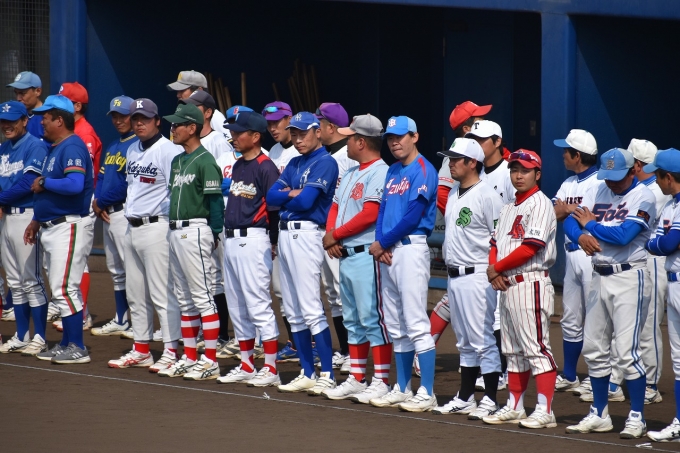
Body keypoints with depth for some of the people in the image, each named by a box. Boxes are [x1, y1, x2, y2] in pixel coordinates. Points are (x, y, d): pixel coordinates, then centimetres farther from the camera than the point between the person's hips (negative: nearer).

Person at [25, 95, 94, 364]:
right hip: (51, 227, 11)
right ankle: (66, 344, 20)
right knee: (60, 289, 14)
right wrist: (36, 220, 19)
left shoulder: (72, 147, -16)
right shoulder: (54, 149, 16)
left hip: (70, 227, -11)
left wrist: (43, 183, -19)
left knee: (64, 288, -12)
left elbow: (75, 184, -31)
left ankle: (77, 349, -9)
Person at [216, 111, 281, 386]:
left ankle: (271, 369, -7)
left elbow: (275, 206, -14)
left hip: (253, 239, -9)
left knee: (258, 304, -9)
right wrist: (226, 233, 13)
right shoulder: (238, 166, 15)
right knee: (237, 307, 12)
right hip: (231, 239, 10)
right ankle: (246, 366, 20)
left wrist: (269, 241, -8)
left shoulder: (265, 167, -12)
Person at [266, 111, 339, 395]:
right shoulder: (294, 164, 18)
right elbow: (271, 196, 10)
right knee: (293, 312, 10)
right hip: (285, 233, 9)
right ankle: (307, 374, 15)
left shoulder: (325, 163, -8)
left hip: (307, 234, -9)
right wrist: (292, 194, -7)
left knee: (311, 309, -12)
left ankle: (327, 376, -11)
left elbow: (305, 201, -17)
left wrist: (285, 196, 2)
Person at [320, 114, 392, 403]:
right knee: (353, 321, 13)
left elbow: (370, 214, -21)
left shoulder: (380, 172, -13)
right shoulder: (352, 174, 18)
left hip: (366, 256, -10)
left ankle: (381, 382, -6)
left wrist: (336, 234, -13)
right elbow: (336, 207, 18)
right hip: (345, 255, 10)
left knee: (372, 318, -8)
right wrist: (330, 237, -1)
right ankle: (356, 380, 19)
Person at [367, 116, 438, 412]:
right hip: (387, 251, 9)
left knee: (416, 322, -11)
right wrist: (380, 245, -3)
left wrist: (383, 242, -9)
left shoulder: (423, 170, -9)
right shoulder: (393, 172, 18)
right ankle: (402, 389, 19)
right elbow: (383, 210, 14)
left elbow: (413, 216, -16)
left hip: (411, 247, -9)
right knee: (396, 326, 12)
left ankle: (427, 393, -10)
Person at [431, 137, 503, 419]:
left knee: (483, 340, -6)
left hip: (477, 277, -9)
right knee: (465, 342, 14)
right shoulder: (453, 197, 15)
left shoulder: (487, 196, -13)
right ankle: (465, 398, 20)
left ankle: (490, 401, -3)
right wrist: (448, 260, 17)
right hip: (455, 276, 9)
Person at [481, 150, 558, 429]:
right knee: (513, 351, 13)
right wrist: (492, 269, -3)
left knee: (536, 348, -11)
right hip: (506, 285, 9)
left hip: (530, 283, -9)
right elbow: (495, 243, 18)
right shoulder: (509, 208, 19)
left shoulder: (540, 204, -10)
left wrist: (498, 268, -10)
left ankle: (545, 411, -12)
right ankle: (514, 407, 20)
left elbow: (530, 248, -18)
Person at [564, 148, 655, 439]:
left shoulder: (643, 197, -11)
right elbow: (571, 221, 2)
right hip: (600, 276, 7)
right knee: (593, 348, 11)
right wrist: (581, 235, -20)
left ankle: (637, 418, -3)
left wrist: (591, 224, -9)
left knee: (627, 350, -11)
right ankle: (599, 415, 21)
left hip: (629, 276, -7)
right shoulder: (598, 193, 10)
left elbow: (623, 235, -23)